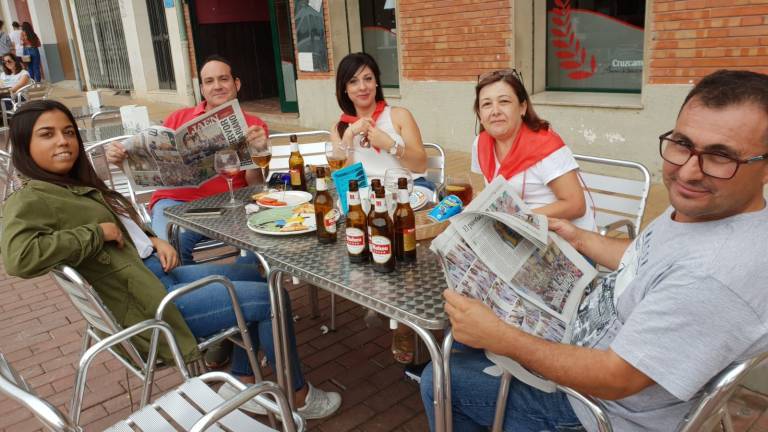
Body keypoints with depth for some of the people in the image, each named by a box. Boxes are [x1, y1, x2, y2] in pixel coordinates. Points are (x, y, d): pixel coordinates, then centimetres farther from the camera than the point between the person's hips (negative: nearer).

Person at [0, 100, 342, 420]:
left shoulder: (75, 184, 12)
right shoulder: (30, 202, -15)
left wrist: (154, 240, 1)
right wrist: (96, 232, -24)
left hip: (157, 273, 10)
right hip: (148, 305, -10)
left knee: (254, 276, 16)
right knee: (269, 298, -9)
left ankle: (241, 383, 17)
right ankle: (299, 395, 11)